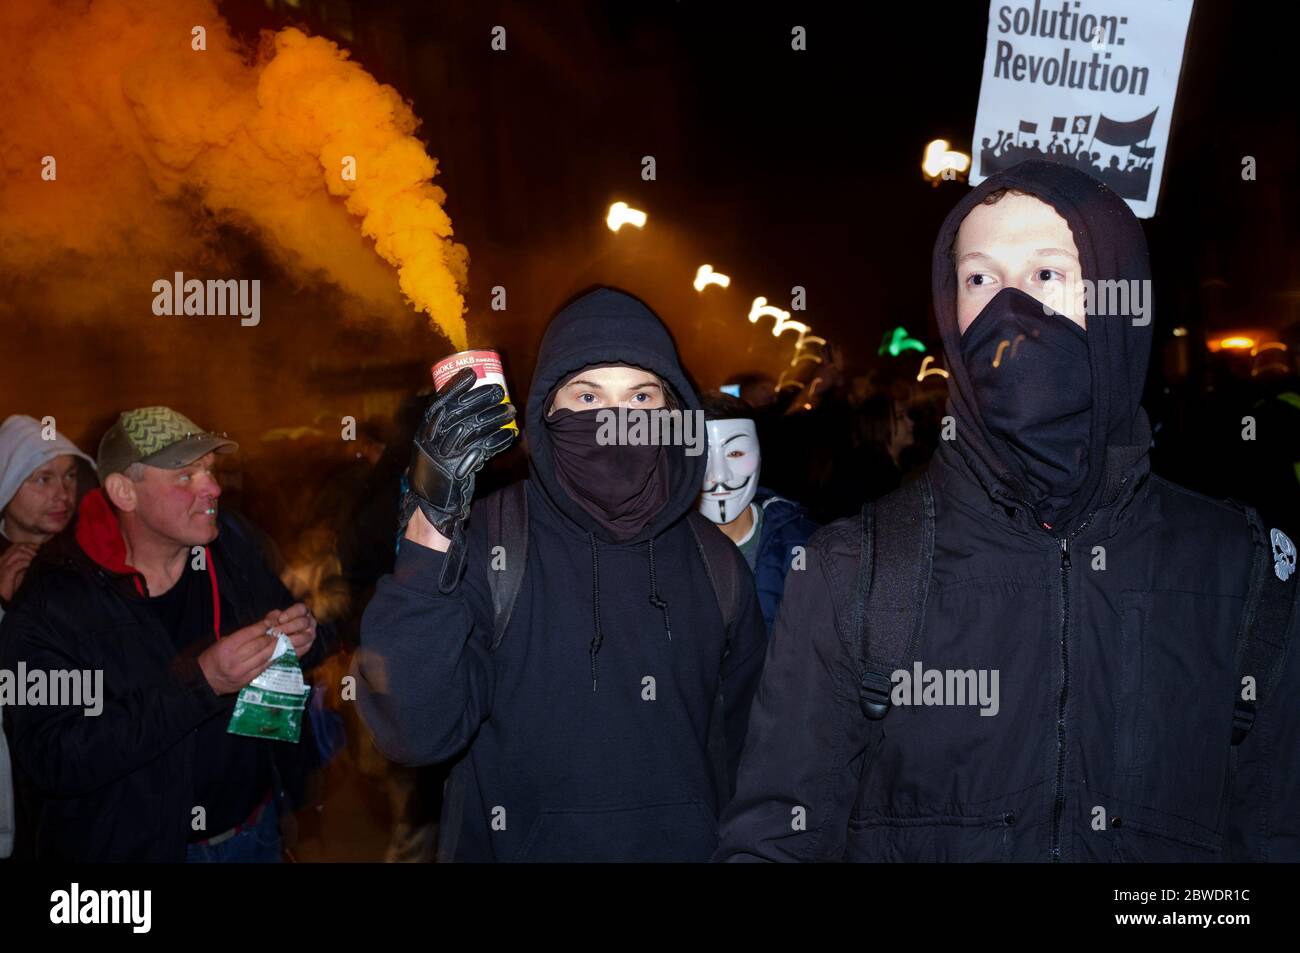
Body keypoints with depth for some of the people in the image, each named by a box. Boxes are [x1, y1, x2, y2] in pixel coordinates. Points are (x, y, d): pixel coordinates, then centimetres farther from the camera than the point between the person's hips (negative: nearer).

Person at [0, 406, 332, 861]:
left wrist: (302, 637, -16)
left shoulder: (234, 543, -6)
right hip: (133, 845, -4)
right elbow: (52, 761, -26)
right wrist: (199, 683, -33)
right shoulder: (53, 605, -20)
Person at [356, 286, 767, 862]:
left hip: (685, 846, 3)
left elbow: (737, 739, 5)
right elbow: (413, 732, -27)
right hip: (516, 843, -2)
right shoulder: (481, 543, -15)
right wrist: (431, 527, -33)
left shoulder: (713, 562, -5)